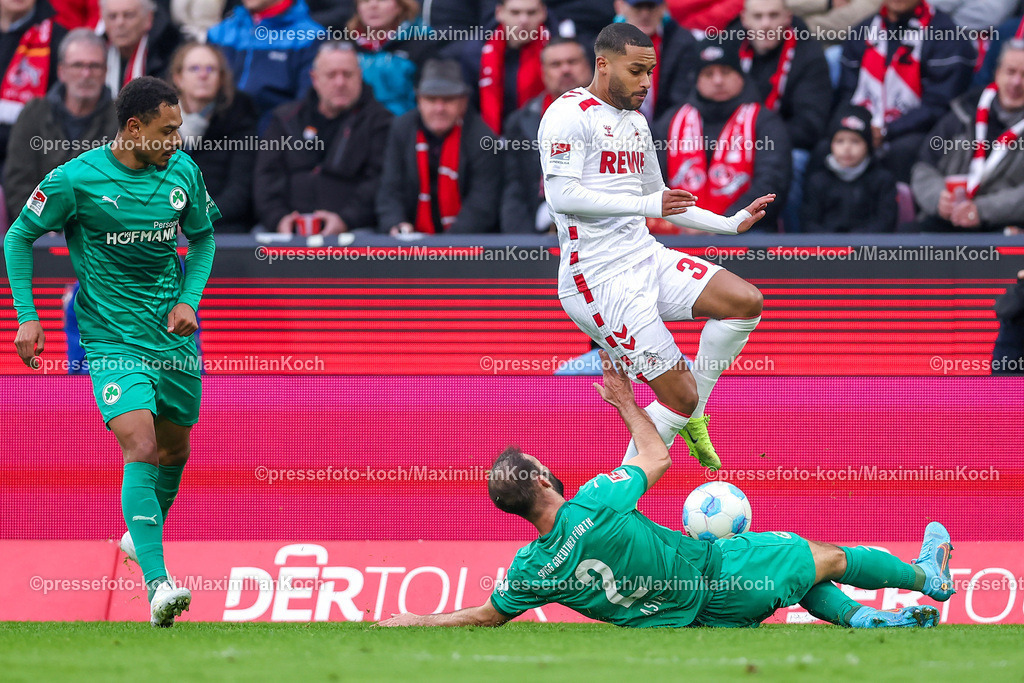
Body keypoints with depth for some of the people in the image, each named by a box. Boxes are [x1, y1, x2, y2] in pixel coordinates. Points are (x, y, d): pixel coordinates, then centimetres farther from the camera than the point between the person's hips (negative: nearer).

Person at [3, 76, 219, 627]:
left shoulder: (182, 171, 0)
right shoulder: (76, 179, -13)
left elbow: (202, 237, 16)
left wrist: (189, 300, 1)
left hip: (174, 334, 5)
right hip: (111, 338, -5)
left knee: (175, 447, 16)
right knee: (140, 446, -21)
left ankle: (143, 535, 46)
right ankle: (157, 585, -29)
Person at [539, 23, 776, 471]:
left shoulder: (636, 122, 18)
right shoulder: (570, 114, -10)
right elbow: (561, 195, -23)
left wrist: (733, 224, 25)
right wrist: (648, 205, -26)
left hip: (645, 257, 9)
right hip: (600, 278, -8)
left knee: (746, 301, -6)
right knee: (679, 396, -11)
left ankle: (691, 416, 10)